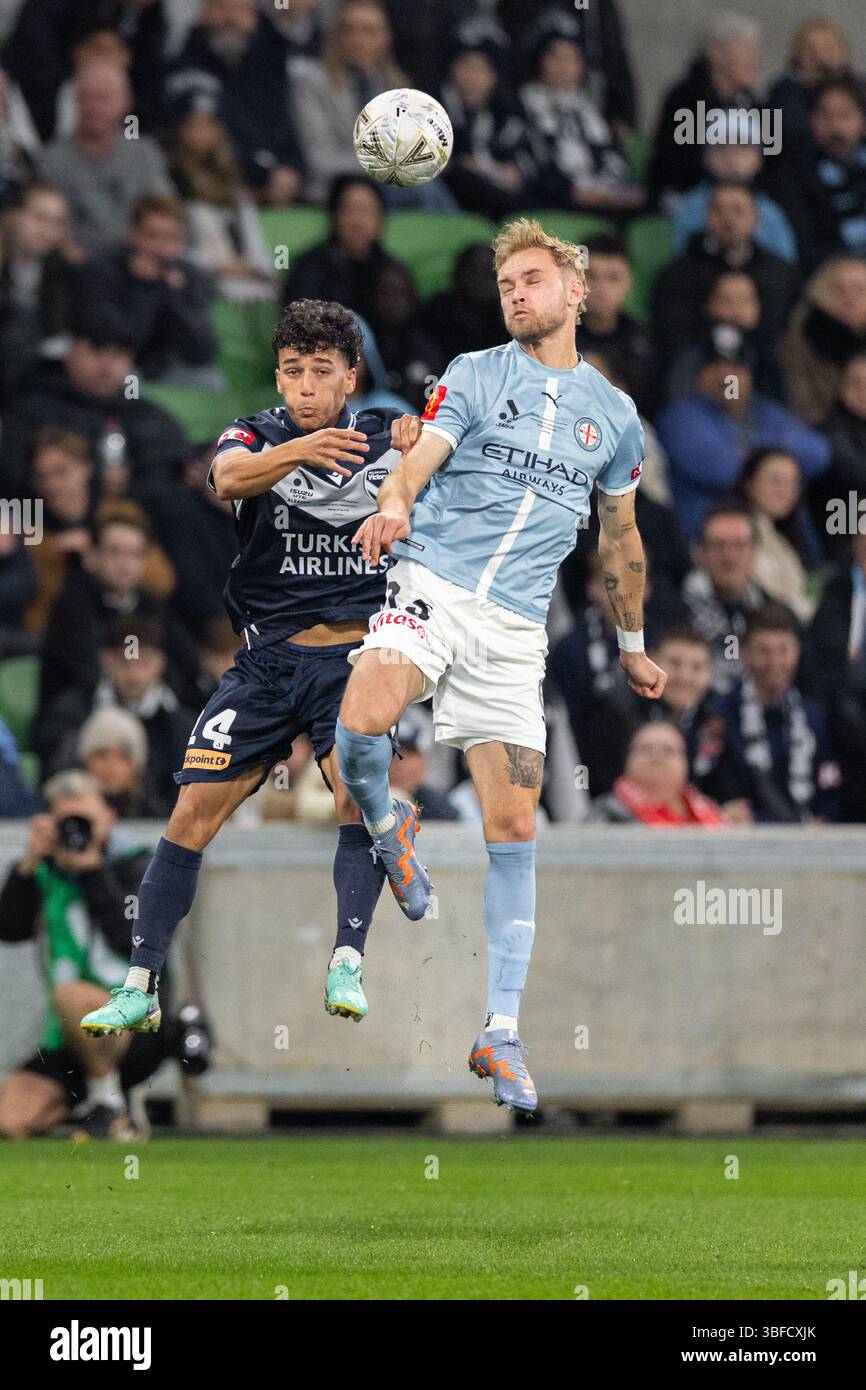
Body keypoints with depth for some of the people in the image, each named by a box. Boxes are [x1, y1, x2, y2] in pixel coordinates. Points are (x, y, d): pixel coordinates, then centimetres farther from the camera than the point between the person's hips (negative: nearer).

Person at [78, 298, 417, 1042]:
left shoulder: (388, 438, 1)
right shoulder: (258, 436, -2)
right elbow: (230, 477, -24)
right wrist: (300, 451, -46)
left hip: (356, 656, -1)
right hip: (268, 657, 1)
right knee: (193, 812, -3)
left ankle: (348, 964, -17)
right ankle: (140, 986, 6)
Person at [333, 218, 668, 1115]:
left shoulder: (613, 414, 17)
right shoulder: (472, 377, 7)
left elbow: (620, 537, 28)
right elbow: (421, 458, -9)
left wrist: (632, 645, 35)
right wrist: (394, 503, -32)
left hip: (515, 628, 2)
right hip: (431, 584, -2)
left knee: (513, 828, -4)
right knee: (361, 726, -31)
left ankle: (501, 1033, 0)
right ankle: (386, 827, 5)